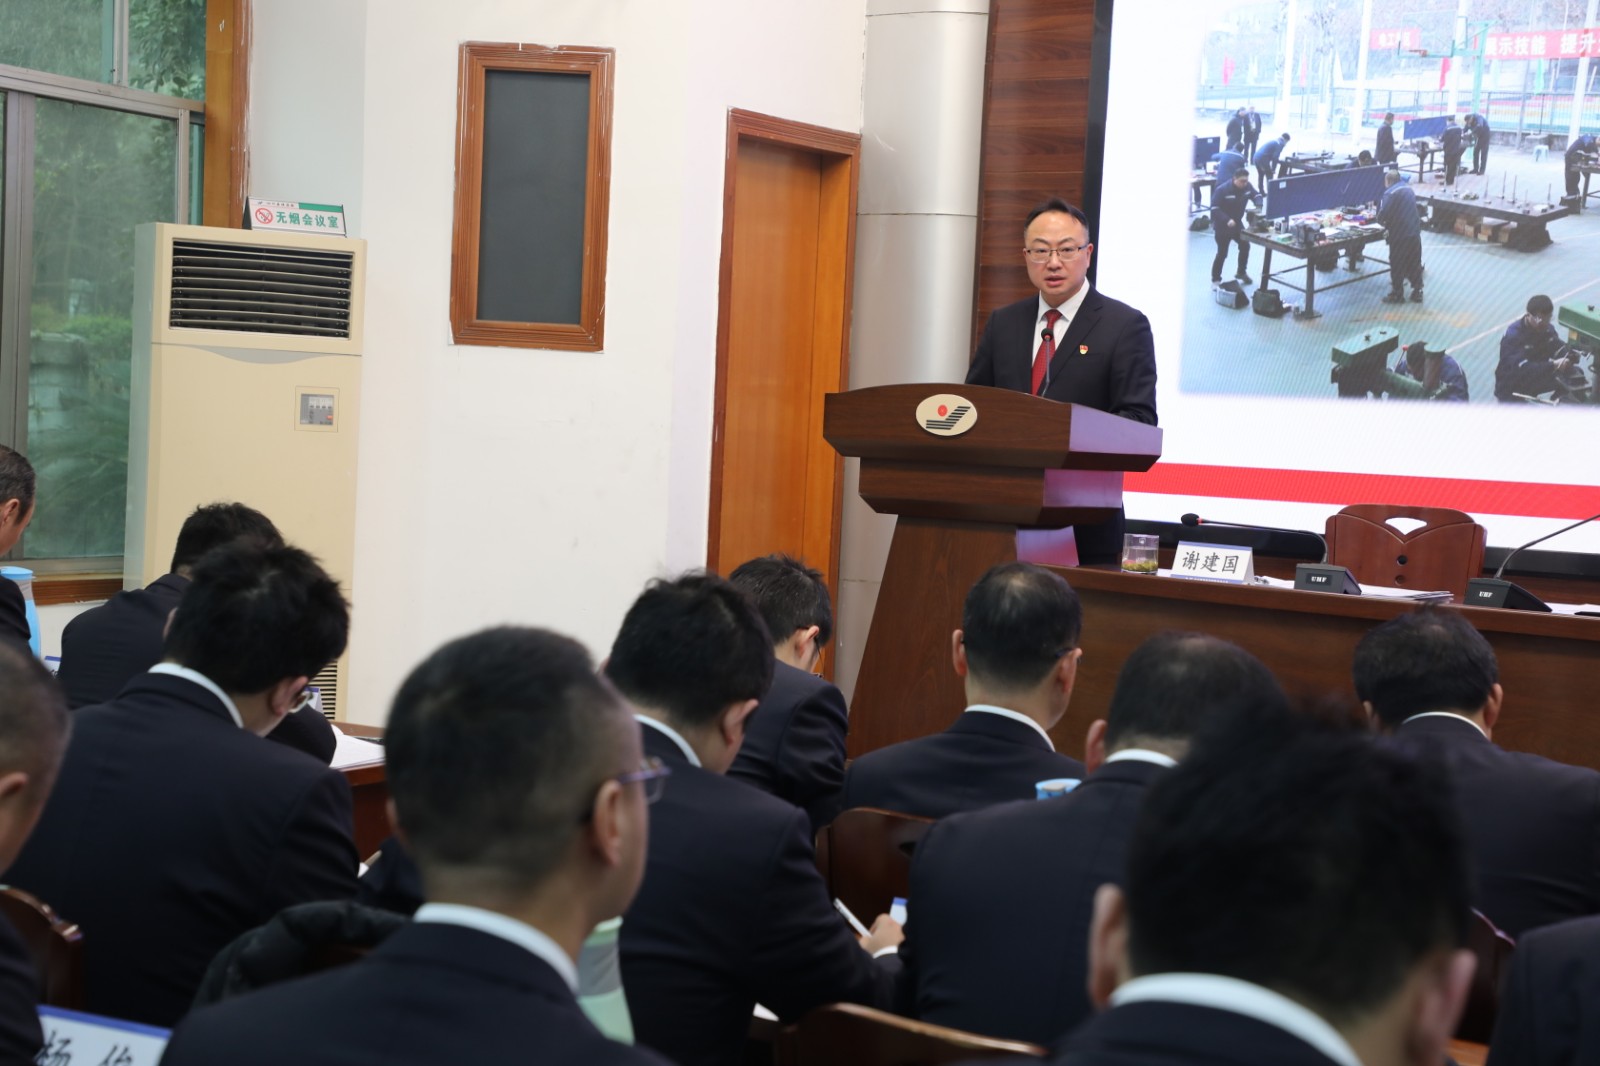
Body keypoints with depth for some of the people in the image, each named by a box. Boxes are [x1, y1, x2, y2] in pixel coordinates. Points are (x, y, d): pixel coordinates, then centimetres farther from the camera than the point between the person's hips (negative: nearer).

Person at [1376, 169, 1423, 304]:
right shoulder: (1409, 189, 15)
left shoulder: (1390, 193, -12)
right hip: (1415, 232, 7)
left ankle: (1397, 294, 10)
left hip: (1400, 235, -7)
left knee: (1397, 266, 4)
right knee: (1415, 264, 14)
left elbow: (1383, 213, -22)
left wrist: (1383, 223, 1)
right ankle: (1417, 292, 19)